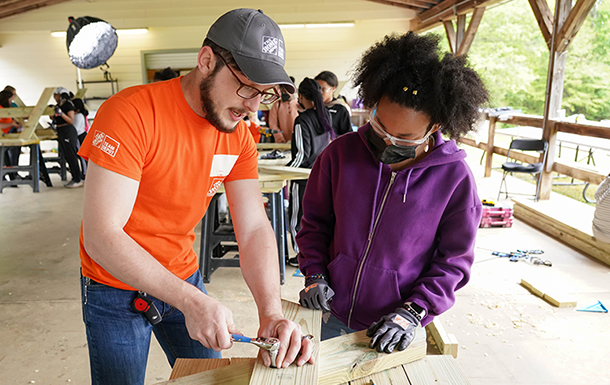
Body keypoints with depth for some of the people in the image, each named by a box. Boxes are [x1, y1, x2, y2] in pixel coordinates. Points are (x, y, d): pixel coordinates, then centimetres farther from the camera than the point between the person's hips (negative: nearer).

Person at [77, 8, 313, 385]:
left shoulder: (239, 136, -8)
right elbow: (101, 237, -29)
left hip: (185, 278, 5)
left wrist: (272, 312, -26)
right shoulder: (130, 113, -26)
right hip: (115, 289, -4)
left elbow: (255, 230, -12)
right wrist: (190, 300, -36)